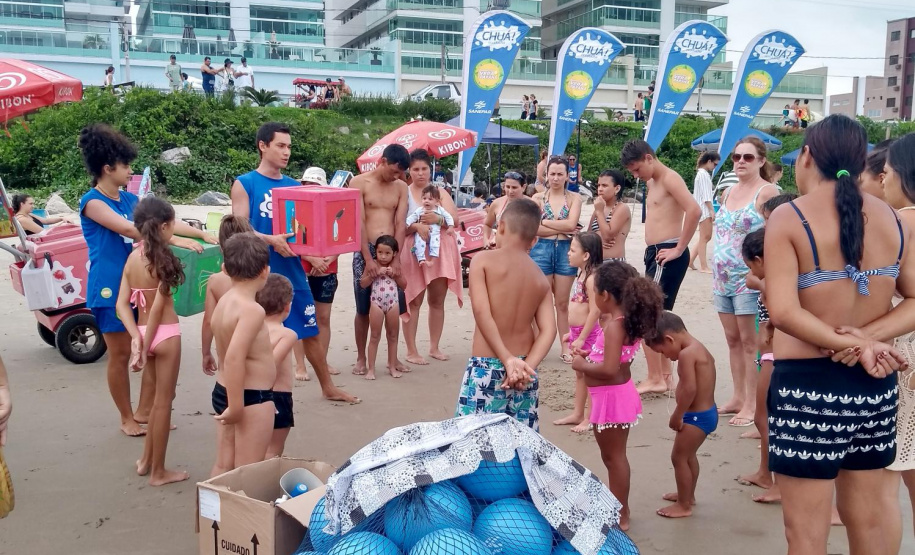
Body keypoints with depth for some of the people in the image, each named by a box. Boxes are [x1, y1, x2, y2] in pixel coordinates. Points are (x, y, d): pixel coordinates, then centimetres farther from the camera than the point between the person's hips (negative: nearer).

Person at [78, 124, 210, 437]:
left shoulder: (130, 199, 12)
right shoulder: (91, 202, -10)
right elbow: (128, 229, -23)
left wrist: (203, 235, -2)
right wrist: (175, 241, -28)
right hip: (109, 289, -7)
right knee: (120, 354, 3)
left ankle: (144, 411, 19)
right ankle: (127, 419, 18)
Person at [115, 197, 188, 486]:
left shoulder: (133, 257, 3)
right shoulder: (163, 257, -15)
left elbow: (122, 304, -5)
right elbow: (158, 307, -18)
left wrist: (136, 338, -12)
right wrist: (147, 342, -10)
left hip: (142, 332, 6)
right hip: (165, 334, -6)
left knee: (160, 398, 23)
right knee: (164, 401, 6)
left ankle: (147, 461, 33)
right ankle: (158, 471, 16)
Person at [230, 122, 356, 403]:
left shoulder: (294, 186, 10)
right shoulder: (244, 184, -4)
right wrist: (270, 240, -26)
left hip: (292, 271, 5)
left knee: (310, 331, 12)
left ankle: (329, 387, 25)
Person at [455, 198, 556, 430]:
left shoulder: (483, 260, -5)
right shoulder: (541, 280, 8)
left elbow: (482, 313, -16)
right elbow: (548, 330, -4)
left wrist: (508, 360, -17)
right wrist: (526, 366, -11)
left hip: (486, 368, -5)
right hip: (523, 367, 5)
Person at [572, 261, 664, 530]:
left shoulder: (614, 326, -24)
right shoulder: (625, 320, 5)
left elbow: (610, 369, -33)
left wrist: (582, 365, -19)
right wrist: (590, 354, 7)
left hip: (612, 397, -10)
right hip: (612, 396, 10)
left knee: (614, 456, 3)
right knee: (612, 455, 22)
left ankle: (620, 516, 16)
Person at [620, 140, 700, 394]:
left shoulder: (670, 178, -12)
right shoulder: (652, 182, 17)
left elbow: (694, 211, -25)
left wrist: (679, 248, -20)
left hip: (667, 255, -10)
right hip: (655, 253, 10)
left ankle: (655, 379, -2)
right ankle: (665, 376, 22)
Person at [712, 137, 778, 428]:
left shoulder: (767, 192, -9)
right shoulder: (729, 192, 14)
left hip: (749, 278, -7)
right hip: (722, 278, 8)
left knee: (750, 342, -2)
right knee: (733, 340, 13)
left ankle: (752, 404, 5)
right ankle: (737, 398, 22)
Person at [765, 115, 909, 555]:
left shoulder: (788, 217, -11)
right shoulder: (892, 218, 5)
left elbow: (782, 312, -21)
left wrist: (853, 345, -14)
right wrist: (869, 337, -8)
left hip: (808, 383, -5)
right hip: (875, 383, 6)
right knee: (868, 515, 20)